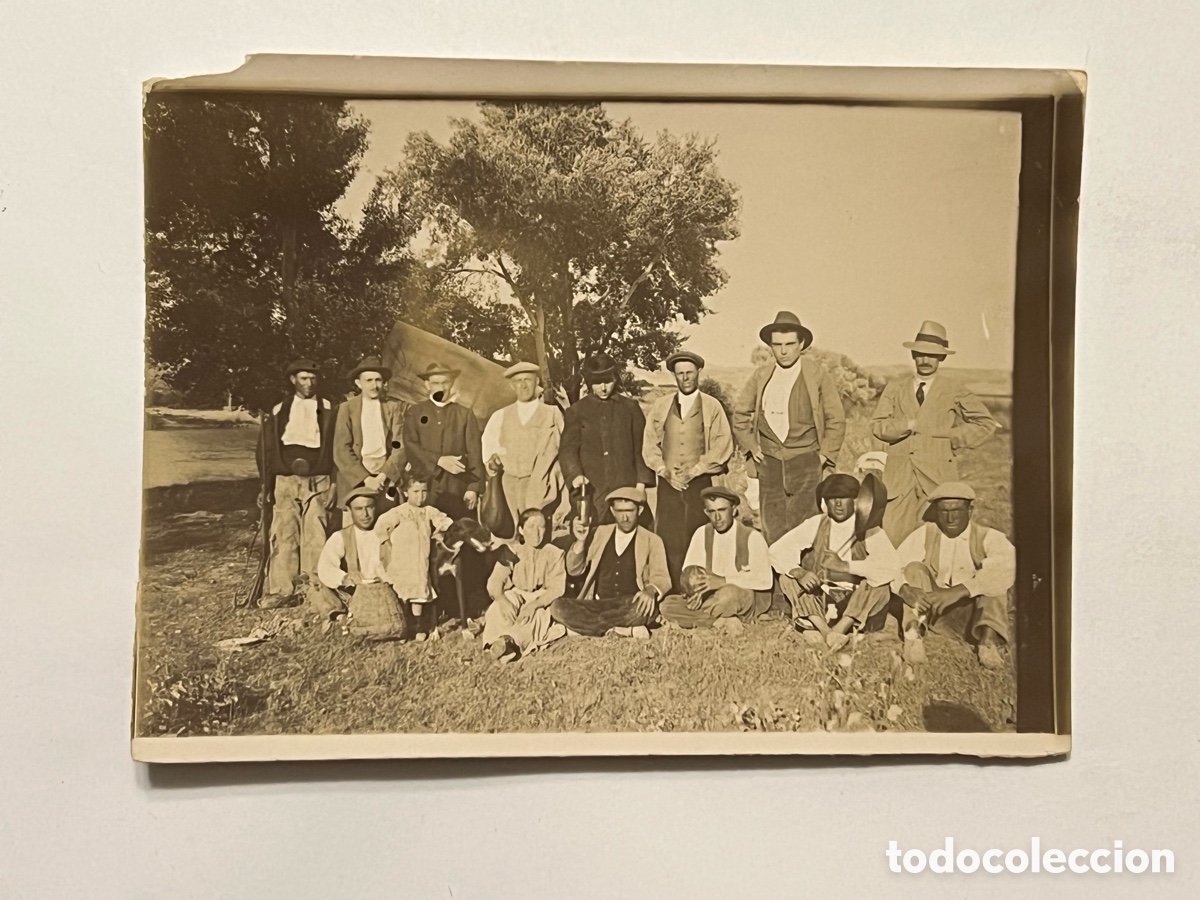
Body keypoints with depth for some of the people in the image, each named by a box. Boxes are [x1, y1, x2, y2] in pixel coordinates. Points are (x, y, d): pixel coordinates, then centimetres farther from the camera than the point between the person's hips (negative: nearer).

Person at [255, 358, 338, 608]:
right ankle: (280, 590, 1)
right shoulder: (277, 412, 16)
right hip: (285, 482, 2)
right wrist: (266, 485, 7)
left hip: (317, 482, -2)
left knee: (315, 536, -8)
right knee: (283, 535, -2)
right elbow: (266, 452, 15)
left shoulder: (328, 411, 11)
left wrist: (335, 484, -3)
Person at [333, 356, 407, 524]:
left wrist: (382, 476, -10)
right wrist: (365, 478, -11)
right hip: (355, 481, 0)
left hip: (386, 480, 0)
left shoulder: (394, 408, 6)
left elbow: (400, 447, 1)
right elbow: (341, 451, -1)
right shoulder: (347, 408, 4)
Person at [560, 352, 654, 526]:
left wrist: (641, 482, 2)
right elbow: (568, 449, 4)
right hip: (591, 490, 0)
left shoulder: (631, 407, 12)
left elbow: (641, 447, 11)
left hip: (627, 488, 1)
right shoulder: (576, 411, 10)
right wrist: (575, 475, -15)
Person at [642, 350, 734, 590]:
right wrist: (666, 472, -4)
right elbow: (649, 445, 9)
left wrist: (692, 472, -7)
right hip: (668, 484, 2)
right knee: (668, 542, -3)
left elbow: (723, 447, -2)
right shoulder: (660, 405, 11)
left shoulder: (712, 406, 4)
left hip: (699, 483, -2)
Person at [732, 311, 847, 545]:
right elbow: (740, 413, 18)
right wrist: (750, 446, 10)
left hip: (806, 462, -3)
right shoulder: (761, 375, 7)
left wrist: (825, 457, -2)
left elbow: (836, 420, 4)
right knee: (772, 530, 5)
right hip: (769, 462, 3)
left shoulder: (818, 374, 0)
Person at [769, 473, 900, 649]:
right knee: (788, 578, -21)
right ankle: (824, 629, -35)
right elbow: (778, 550, -8)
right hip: (819, 594, 2)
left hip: (854, 599, -2)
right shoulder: (816, 524, -3)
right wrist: (799, 572, -28)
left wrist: (845, 566, -30)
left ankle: (840, 629, -37)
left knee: (881, 585, -28)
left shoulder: (867, 528, -8)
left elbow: (891, 565, -25)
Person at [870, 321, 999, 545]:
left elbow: (986, 423, 11)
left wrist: (955, 442, 3)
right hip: (899, 476, 2)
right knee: (890, 539, -5)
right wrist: (908, 424, -11)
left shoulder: (954, 391, 8)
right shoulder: (895, 388, 13)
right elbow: (877, 426, 3)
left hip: (938, 476, -1)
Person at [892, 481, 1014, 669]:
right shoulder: (925, 534, 2)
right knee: (915, 569, -18)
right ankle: (913, 633, -32)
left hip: (977, 614, -2)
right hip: (938, 613, 2)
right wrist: (906, 590, -36)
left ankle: (989, 638, -36)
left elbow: (1008, 565, -28)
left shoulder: (988, 537, -5)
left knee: (995, 579, -23)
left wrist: (958, 591, -39)